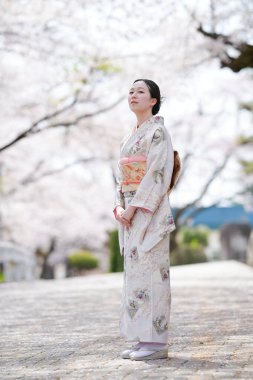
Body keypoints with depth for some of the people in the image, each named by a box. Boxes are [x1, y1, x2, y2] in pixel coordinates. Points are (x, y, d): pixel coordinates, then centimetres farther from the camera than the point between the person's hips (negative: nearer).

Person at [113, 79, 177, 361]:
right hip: (129, 213, 8)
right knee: (134, 271, 7)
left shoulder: (158, 131, -6)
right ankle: (143, 339, 12)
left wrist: (134, 207, -18)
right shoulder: (128, 138, 19)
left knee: (149, 270, -9)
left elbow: (157, 174, -15)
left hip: (150, 210, -8)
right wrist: (119, 206, 0)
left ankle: (156, 341, -4)